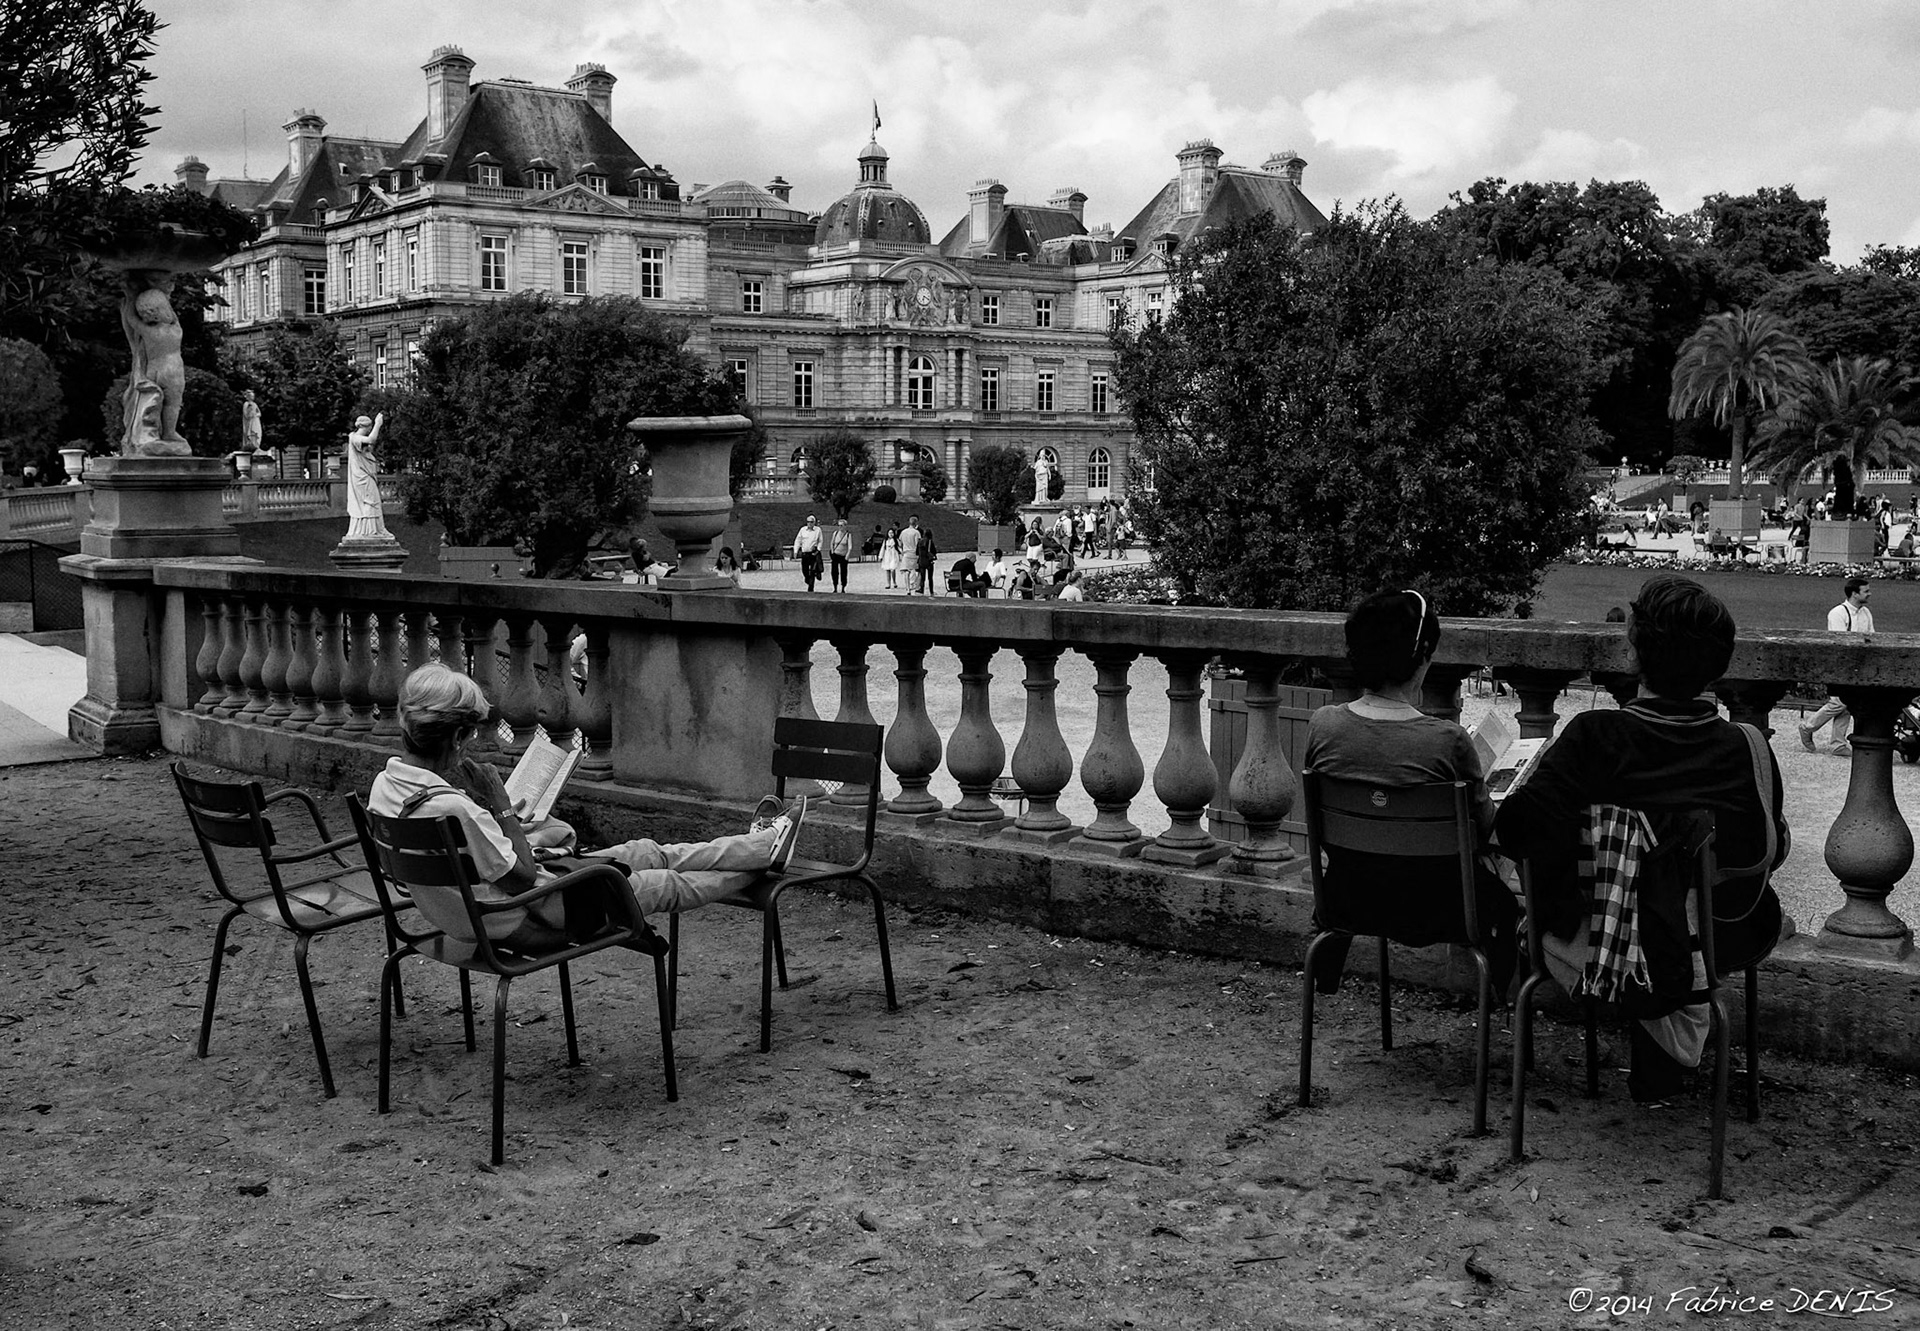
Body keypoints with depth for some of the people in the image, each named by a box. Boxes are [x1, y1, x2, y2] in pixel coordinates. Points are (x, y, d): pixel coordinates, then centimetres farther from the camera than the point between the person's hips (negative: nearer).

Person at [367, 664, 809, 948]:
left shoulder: (385, 783, -7)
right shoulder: (451, 806, -36)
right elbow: (522, 878, -27)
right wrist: (500, 805, -22)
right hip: (522, 923, -9)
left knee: (648, 852, 18)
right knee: (667, 884, 12)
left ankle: (763, 846, 33)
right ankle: (764, 851, 34)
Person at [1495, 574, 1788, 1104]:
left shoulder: (1595, 737, -21)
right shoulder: (1748, 748, -13)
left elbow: (1519, 830, -29)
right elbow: (1773, 853, 2)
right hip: (1725, 953, 3)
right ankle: (1660, 1071, 44)